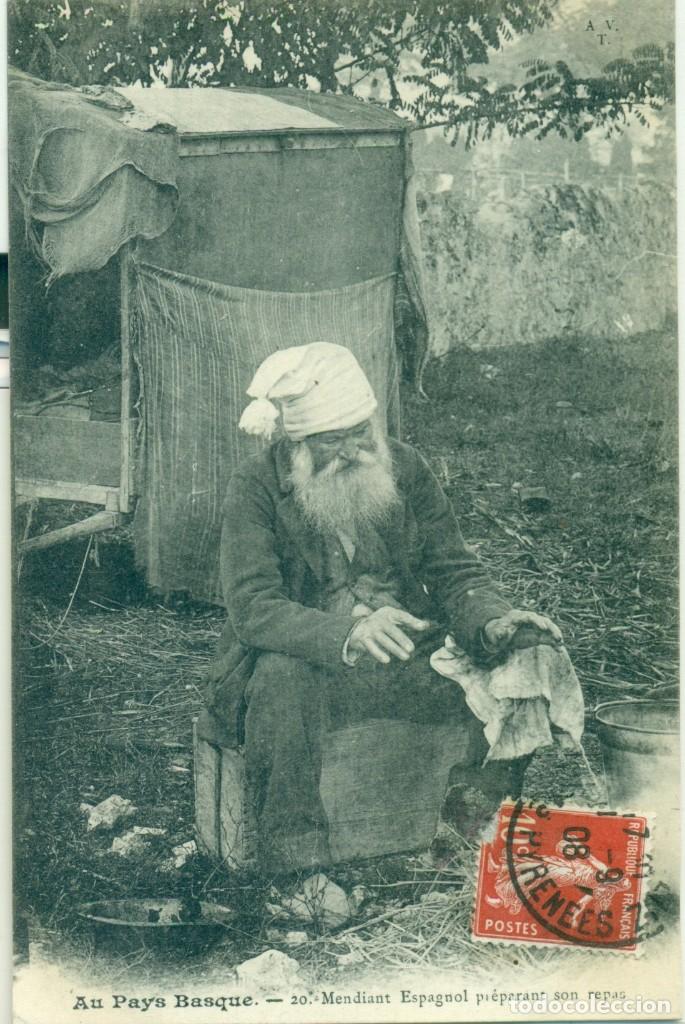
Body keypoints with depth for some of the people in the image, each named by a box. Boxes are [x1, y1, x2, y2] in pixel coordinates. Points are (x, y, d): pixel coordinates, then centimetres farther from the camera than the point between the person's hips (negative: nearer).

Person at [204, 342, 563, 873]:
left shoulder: (403, 465, 1)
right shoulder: (257, 485, -10)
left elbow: (455, 572, 2)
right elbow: (252, 607, -22)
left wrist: (495, 622, -21)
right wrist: (348, 635, -40)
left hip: (407, 653, 4)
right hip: (309, 665, -4)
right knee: (282, 676, -37)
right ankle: (297, 869, -24)